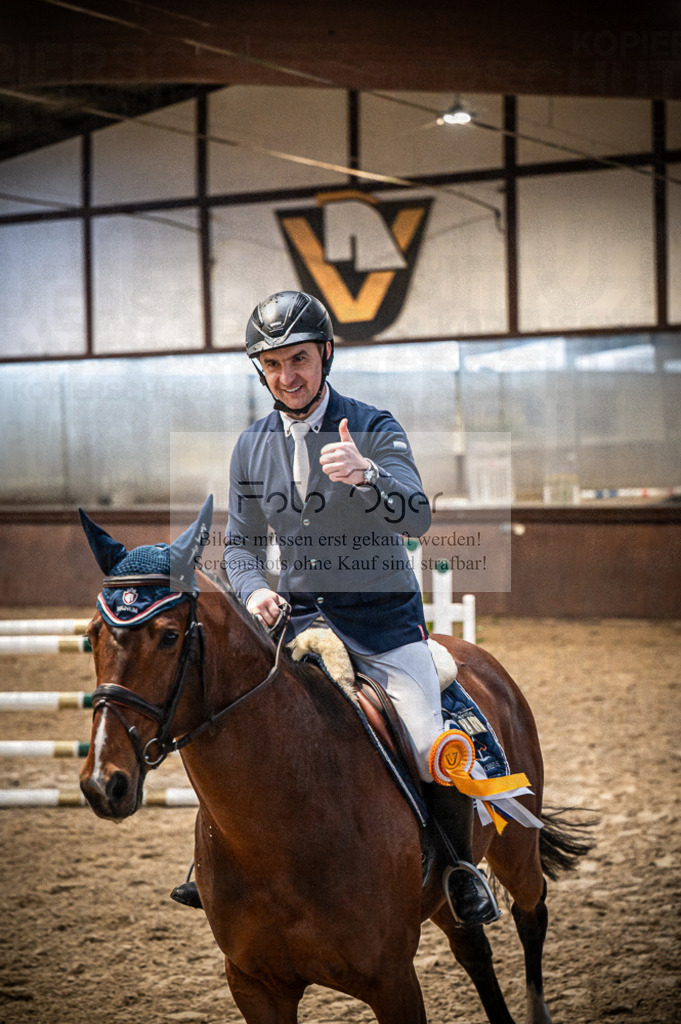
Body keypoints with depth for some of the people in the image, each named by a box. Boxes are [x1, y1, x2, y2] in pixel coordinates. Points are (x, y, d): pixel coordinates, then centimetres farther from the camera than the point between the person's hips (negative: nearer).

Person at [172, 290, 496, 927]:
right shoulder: (252, 448, 5)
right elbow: (241, 543, 14)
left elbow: (417, 519, -20)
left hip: (383, 618, -4)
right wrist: (254, 590, -9)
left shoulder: (374, 431, -6)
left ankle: (457, 869, 9)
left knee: (434, 752, -19)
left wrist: (365, 473, -39)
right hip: (298, 617, 4)